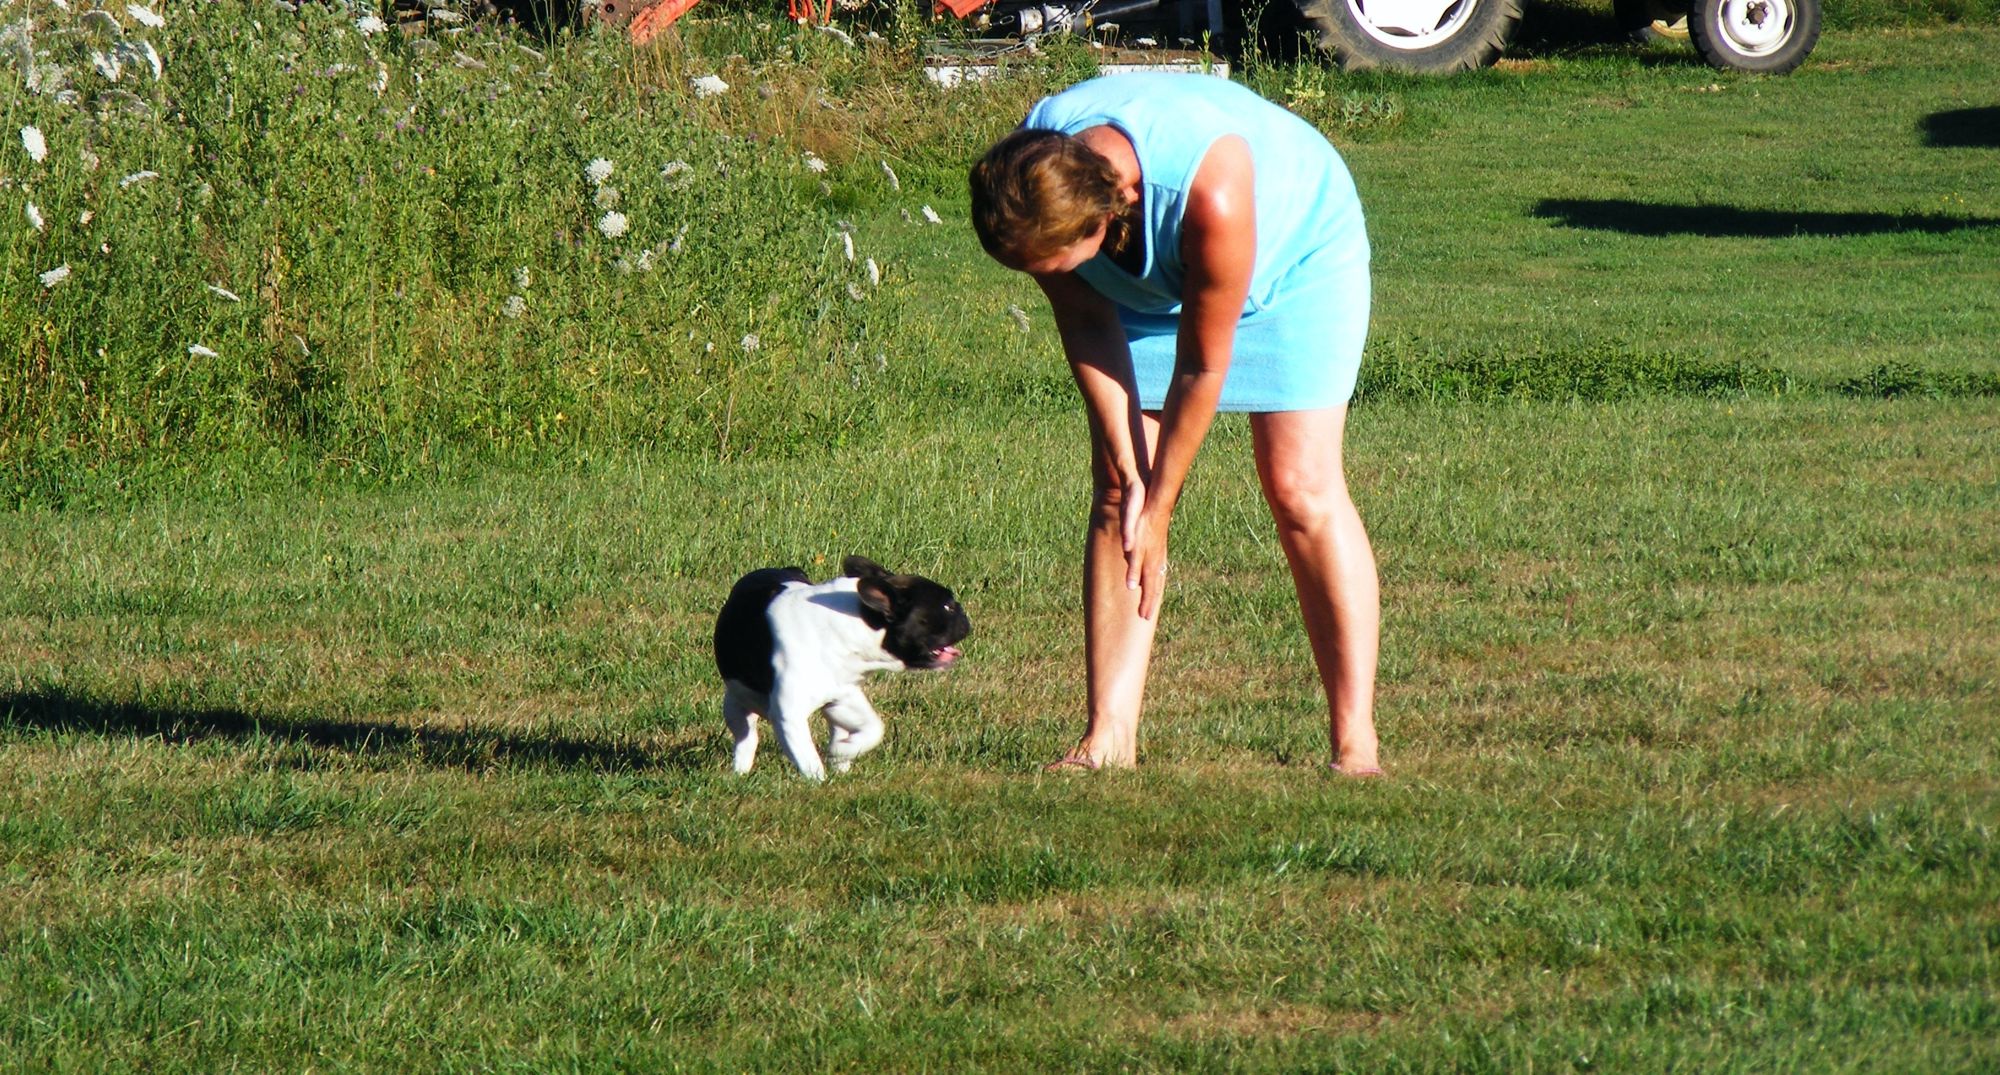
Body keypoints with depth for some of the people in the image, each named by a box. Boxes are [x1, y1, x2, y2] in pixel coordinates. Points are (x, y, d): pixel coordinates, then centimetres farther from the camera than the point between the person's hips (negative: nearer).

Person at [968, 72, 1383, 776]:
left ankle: (1355, 740, -13)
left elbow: (1202, 367, -29)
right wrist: (1128, 473, -14)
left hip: (1296, 259, -5)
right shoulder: (1028, 185, -28)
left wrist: (1156, 509, -19)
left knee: (1301, 488, -15)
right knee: (1116, 491, -7)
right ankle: (1109, 735, -8)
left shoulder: (1211, 191, -43)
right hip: (1148, 285, 5)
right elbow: (1086, 323, -12)